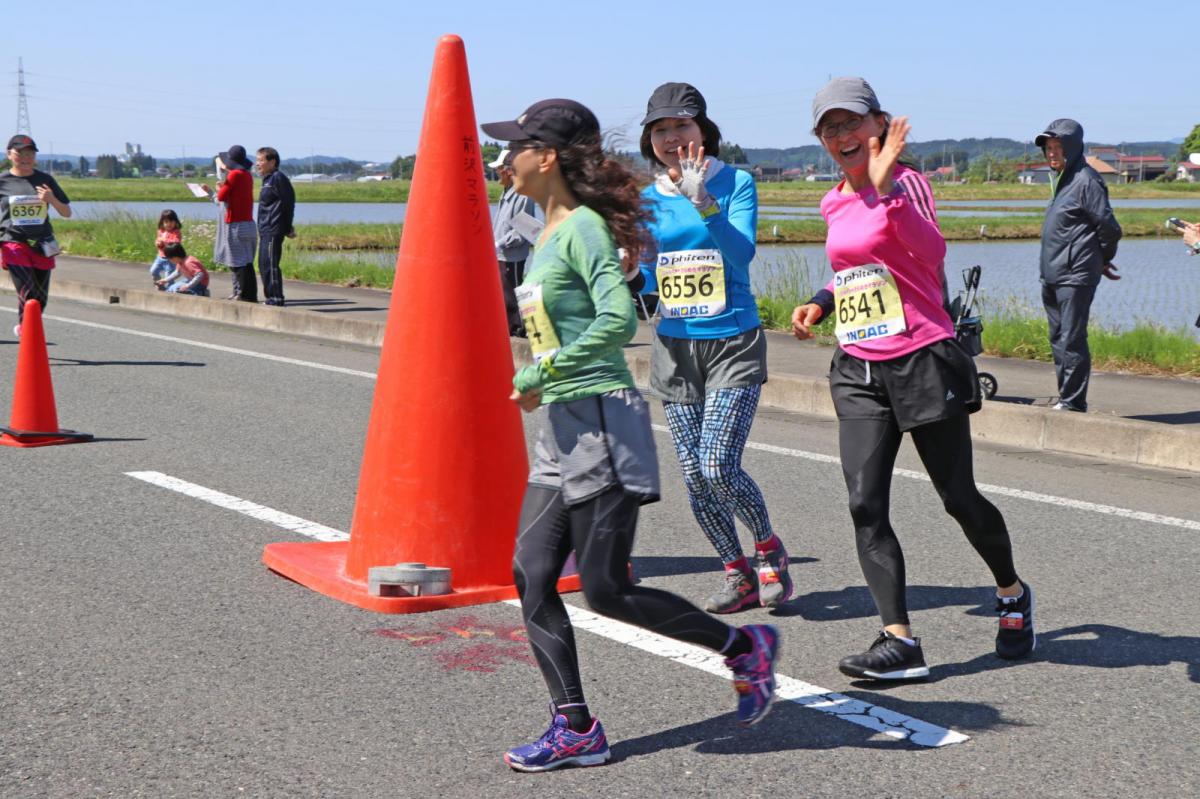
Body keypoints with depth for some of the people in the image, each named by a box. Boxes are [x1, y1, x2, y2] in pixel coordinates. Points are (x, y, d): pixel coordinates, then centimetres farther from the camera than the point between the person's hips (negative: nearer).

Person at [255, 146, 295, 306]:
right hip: (265, 232, 10)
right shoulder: (268, 179, 19)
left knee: (270, 265, -11)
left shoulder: (278, 178, -11)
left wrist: (288, 228, -12)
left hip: (273, 231, -10)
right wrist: (287, 227, 16)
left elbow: (288, 202, -15)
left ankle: (276, 299, -8)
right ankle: (271, 299, 19)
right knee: (264, 265, 13)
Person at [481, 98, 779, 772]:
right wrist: (543, 385, 9)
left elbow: (618, 320, -27)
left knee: (605, 588, -4)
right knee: (532, 575, 5)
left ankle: (746, 647, 13)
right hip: (562, 427, 9)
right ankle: (576, 728, 11)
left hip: (602, 420, -9)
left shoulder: (583, 229, -14)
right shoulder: (551, 232, 14)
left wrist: (538, 376, -20)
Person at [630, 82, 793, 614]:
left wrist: (703, 201, -27)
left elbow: (742, 253, -18)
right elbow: (644, 280, 11)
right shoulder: (648, 200, 8)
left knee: (719, 467, -15)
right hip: (674, 348, 4)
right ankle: (739, 576, 19)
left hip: (733, 344, -4)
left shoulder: (735, 183, -3)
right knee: (694, 479, 2)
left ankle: (769, 550, 11)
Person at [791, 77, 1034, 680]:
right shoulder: (835, 205, 12)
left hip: (923, 360, -6)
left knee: (958, 498, 5)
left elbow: (932, 252, -27)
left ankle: (1012, 595, 32)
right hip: (858, 370, 6)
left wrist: (887, 187, -36)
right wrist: (820, 303, 12)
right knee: (865, 506, -8)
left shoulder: (905, 181, -8)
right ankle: (900, 641, -8)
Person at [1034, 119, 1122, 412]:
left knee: (1071, 341, -7)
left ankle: (1073, 401, -2)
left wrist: (1103, 259, 3)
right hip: (1052, 276, 10)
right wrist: (1101, 260, 19)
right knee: (1058, 339, 14)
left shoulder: (1086, 181, -13)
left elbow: (1109, 227, -12)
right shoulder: (1061, 178, 15)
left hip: (1075, 277, -10)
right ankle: (1065, 397, 21)